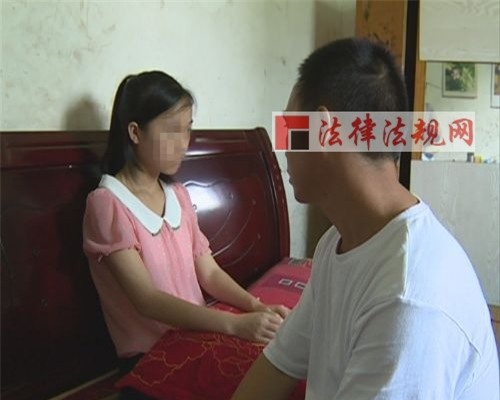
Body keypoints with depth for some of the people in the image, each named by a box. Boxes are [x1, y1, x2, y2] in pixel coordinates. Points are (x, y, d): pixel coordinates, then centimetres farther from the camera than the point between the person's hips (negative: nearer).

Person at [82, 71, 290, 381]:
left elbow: (209, 272, 5)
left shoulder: (179, 196, 10)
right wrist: (235, 324, -27)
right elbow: (147, 300, -18)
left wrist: (255, 306, -13)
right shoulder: (107, 203, -11)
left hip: (196, 336, 6)